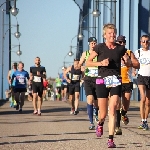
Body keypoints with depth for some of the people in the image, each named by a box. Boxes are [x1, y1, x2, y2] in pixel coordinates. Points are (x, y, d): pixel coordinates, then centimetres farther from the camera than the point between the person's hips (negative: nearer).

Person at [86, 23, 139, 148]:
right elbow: (87, 63, 2)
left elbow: (129, 64, 16)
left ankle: (111, 139, -10)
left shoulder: (121, 48, 6)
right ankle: (100, 124, 41)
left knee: (113, 109, -12)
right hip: (102, 81, -1)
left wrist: (128, 61, -7)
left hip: (116, 81, 1)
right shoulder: (99, 47, -1)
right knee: (103, 113, 3)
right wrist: (101, 63, -13)